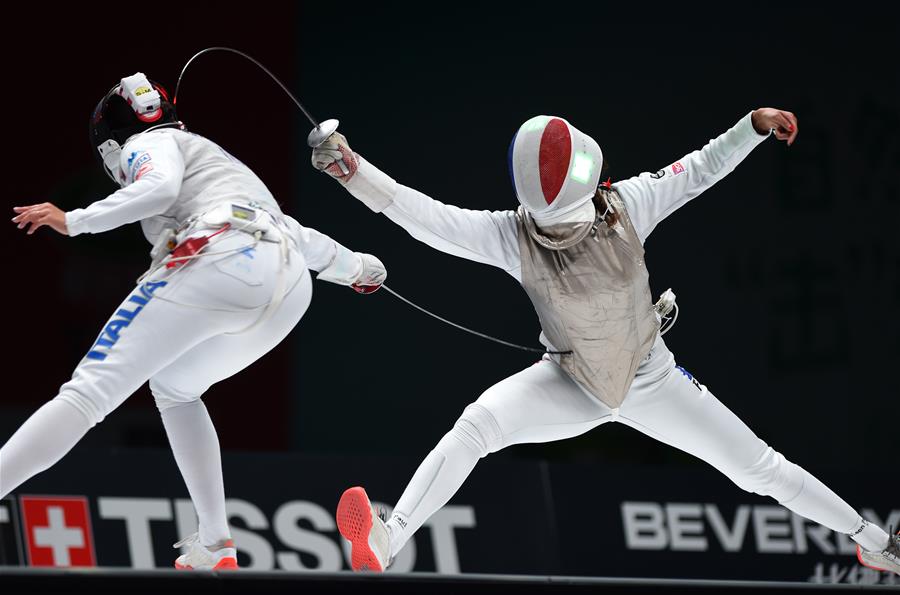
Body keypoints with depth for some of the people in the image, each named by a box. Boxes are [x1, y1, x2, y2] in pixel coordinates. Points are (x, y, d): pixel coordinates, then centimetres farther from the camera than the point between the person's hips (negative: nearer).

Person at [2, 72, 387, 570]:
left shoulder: (151, 142, 19)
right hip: (290, 290, 7)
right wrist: (352, 266, 66)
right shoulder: (217, 161, 40)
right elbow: (291, 231, 50)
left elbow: (160, 188, -5)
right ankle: (216, 547, 20)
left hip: (221, 263, -7)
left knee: (90, 391, -10)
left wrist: (72, 222, -1)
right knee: (172, 389, 31)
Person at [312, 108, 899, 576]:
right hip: (571, 383, -1)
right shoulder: (514, 234, -27)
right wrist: (352, 169, -53)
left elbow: (699, 170, -10)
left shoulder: (626, 205, -23)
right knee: (477, 423, -29)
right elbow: (429, 218, -39)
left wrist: (755, 125, -22)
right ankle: (386, 544, -38)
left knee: (758, 466, 4)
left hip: (651, 380, 1)